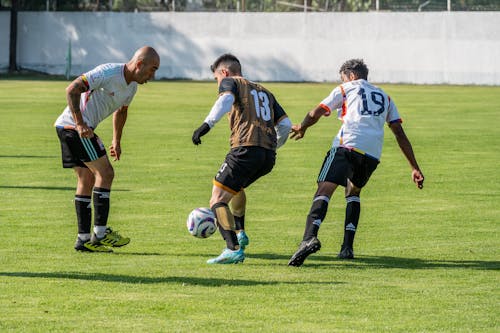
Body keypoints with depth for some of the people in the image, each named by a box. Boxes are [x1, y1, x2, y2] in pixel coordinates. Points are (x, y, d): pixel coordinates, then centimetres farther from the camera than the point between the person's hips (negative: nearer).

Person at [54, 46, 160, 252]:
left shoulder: (132, 85, 10)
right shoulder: (108, 73, -20)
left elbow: (121, 110, 30)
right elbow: (72, 90, -24)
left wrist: (116, 141, 27)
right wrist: (80, 124, -27)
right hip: (74, 126, -10)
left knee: (87, 180, 10)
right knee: (105, 173, -9)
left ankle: (84, 239, 11)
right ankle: (100, 233, -6)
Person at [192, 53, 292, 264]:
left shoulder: (230, 82, 12)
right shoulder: (264, 92, 30)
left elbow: (226, 99, -14)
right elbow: (285, 124, 22)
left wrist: (207, 124, -25)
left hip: (246, 149, -7)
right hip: (269, 156, 8)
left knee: (218, 199, -8)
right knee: (236, 186, 35)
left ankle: (233, 249, -26)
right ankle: (240, 234, 31)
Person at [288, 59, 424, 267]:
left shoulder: (345, 90, 17)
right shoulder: (384, 97, 29)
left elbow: (315, 114, 15)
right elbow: (399, 134, 22)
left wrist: (301, 128, 37)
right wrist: (415, 168, 20)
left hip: (347, 145, -5)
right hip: (373, 154, 5)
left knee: (324, 191, -13)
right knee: (353, 193, 26)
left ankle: (310, 237, -38)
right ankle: (347, 247, 13)